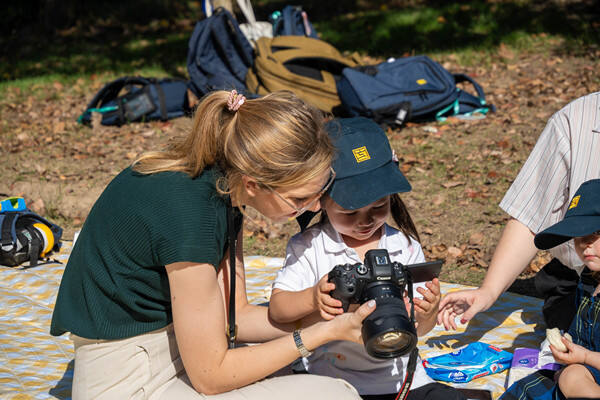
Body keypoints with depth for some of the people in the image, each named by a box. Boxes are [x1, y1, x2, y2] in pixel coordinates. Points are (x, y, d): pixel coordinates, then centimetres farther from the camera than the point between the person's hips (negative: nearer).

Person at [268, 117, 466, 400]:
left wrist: (426, 314, -18)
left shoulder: (405, 248, 3)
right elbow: (277, 309, -7)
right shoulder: (308, 248, -3)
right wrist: (312, 299, -27)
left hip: (398, 376, 2)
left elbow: (417, 329, 6)